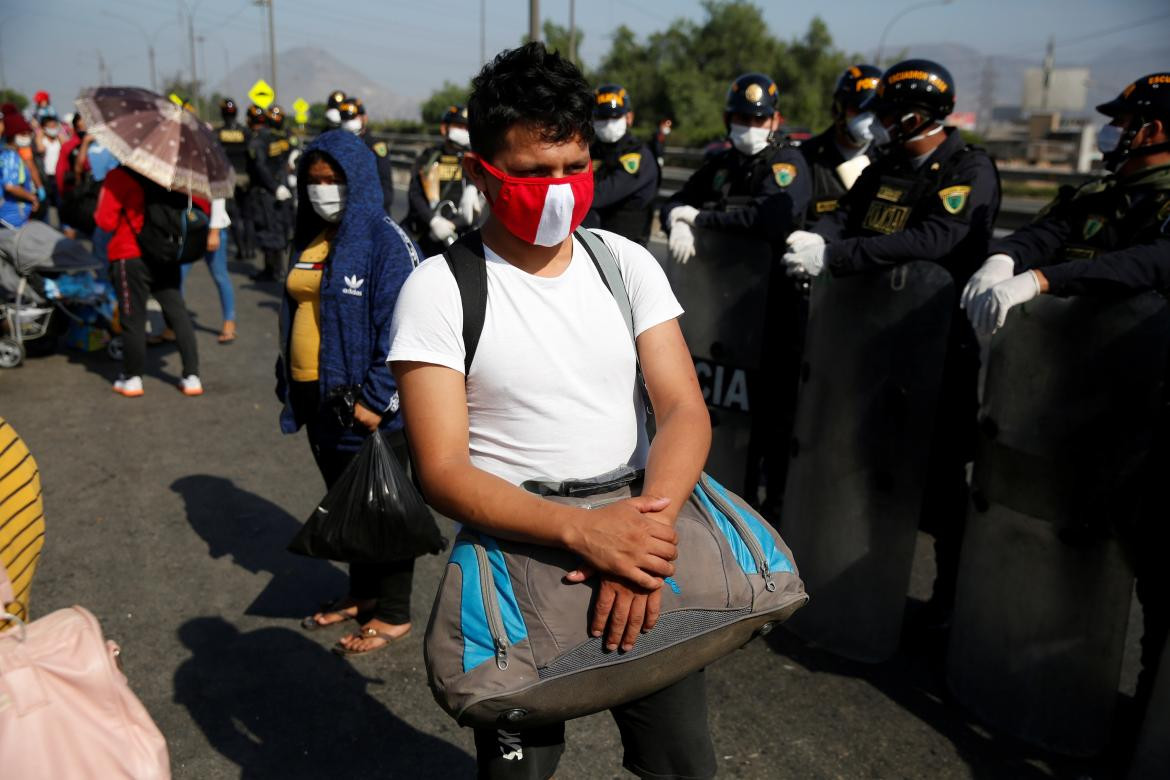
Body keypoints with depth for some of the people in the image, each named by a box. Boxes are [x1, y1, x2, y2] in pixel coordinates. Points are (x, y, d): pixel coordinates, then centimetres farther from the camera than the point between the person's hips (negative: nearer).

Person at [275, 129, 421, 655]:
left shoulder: (385, 241, -13)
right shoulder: (309, 241, 11)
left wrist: (374, 401, -20)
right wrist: (288, 386, 14)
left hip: (366, 405, -8)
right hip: (316, 397, 8)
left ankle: (394, 614, 21)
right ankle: (361, 593, 37)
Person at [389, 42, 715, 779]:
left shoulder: (627, 263, 0)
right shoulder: (439, 288, -10)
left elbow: (686, 410, -5)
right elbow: (443, 470, -15)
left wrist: (651, 522, -24)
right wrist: (581, 529, -28)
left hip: (639, 546, 3)